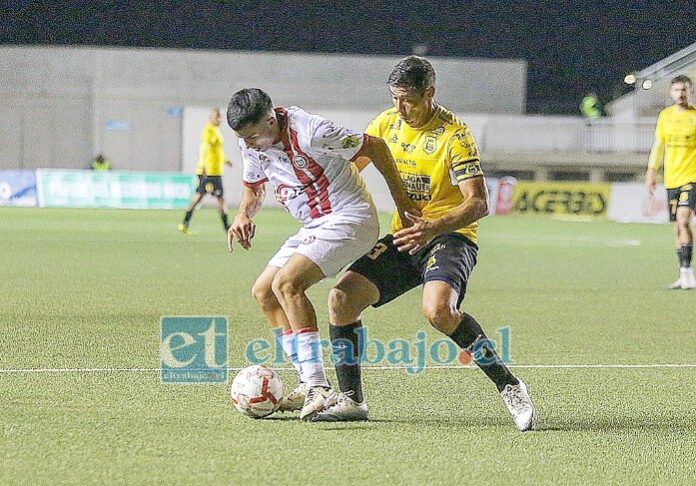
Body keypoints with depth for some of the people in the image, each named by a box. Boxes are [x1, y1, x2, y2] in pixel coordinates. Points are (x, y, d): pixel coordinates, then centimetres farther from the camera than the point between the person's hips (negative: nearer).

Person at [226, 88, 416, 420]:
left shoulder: (310, 132, -24)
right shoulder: (253, 145, 1)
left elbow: (375, 147, -14)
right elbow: (254, 187, 20)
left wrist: (400, 198, -6)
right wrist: (244, 214, -4)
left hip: (348, 217, -9)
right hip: (316, 227, 9)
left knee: (286, 283, -25)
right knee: (263, 292, 5)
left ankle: (317, 385, -29)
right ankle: (309, 385, 6)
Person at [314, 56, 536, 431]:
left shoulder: (454, 136, -14)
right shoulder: (387, 123, 5)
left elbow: (478, 204, -21)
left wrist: (433, 227, -36)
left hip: (450, 236, -7)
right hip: (403, 236, 7)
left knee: (438, 310, -34)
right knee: (341, 298, -9)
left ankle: (508, 386, -21)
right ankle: (351, 400, 4)